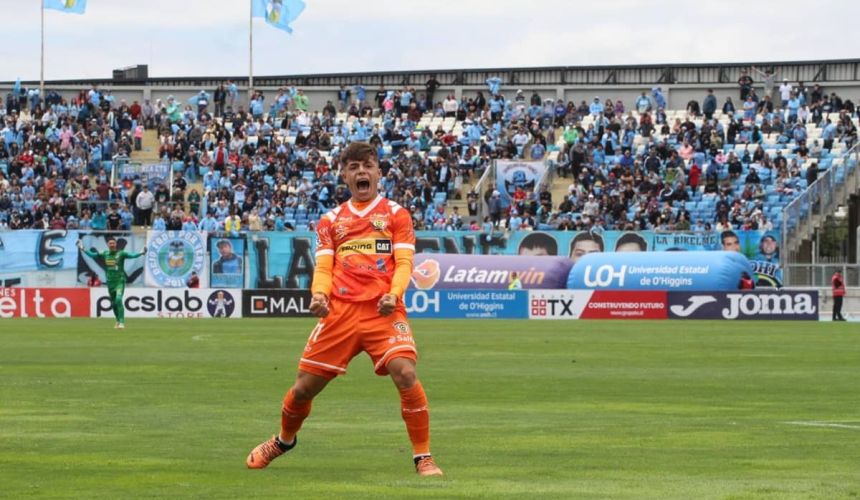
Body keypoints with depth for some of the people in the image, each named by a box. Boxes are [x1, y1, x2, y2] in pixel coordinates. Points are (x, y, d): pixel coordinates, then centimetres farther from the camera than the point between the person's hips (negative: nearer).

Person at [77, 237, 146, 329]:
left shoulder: (121, 254, -7)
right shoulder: (105, 254, 6)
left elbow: (132, 255, -21)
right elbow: (93, 255, 17)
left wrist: (141, 253, -37)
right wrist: (83, 250, 16)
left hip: (120, 281, -5)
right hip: (110, 282, 5)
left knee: (118, 300, -21)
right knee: (113, 302, 12)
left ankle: (122, 322, -19)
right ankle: (118, 321, 31)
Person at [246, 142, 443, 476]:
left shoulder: (396, 214, 9)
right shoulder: (331, 220, 17)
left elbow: (403, 263, 1)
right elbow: (323, 267, 12)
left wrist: (393, 295, -19)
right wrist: (319, 295, -10)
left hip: (383, 311, -3)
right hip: (340, 311, 3)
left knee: (405, 374, -25)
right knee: (305, 386, 5)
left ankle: (423, 458, -12)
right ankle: (284, 441, 36)